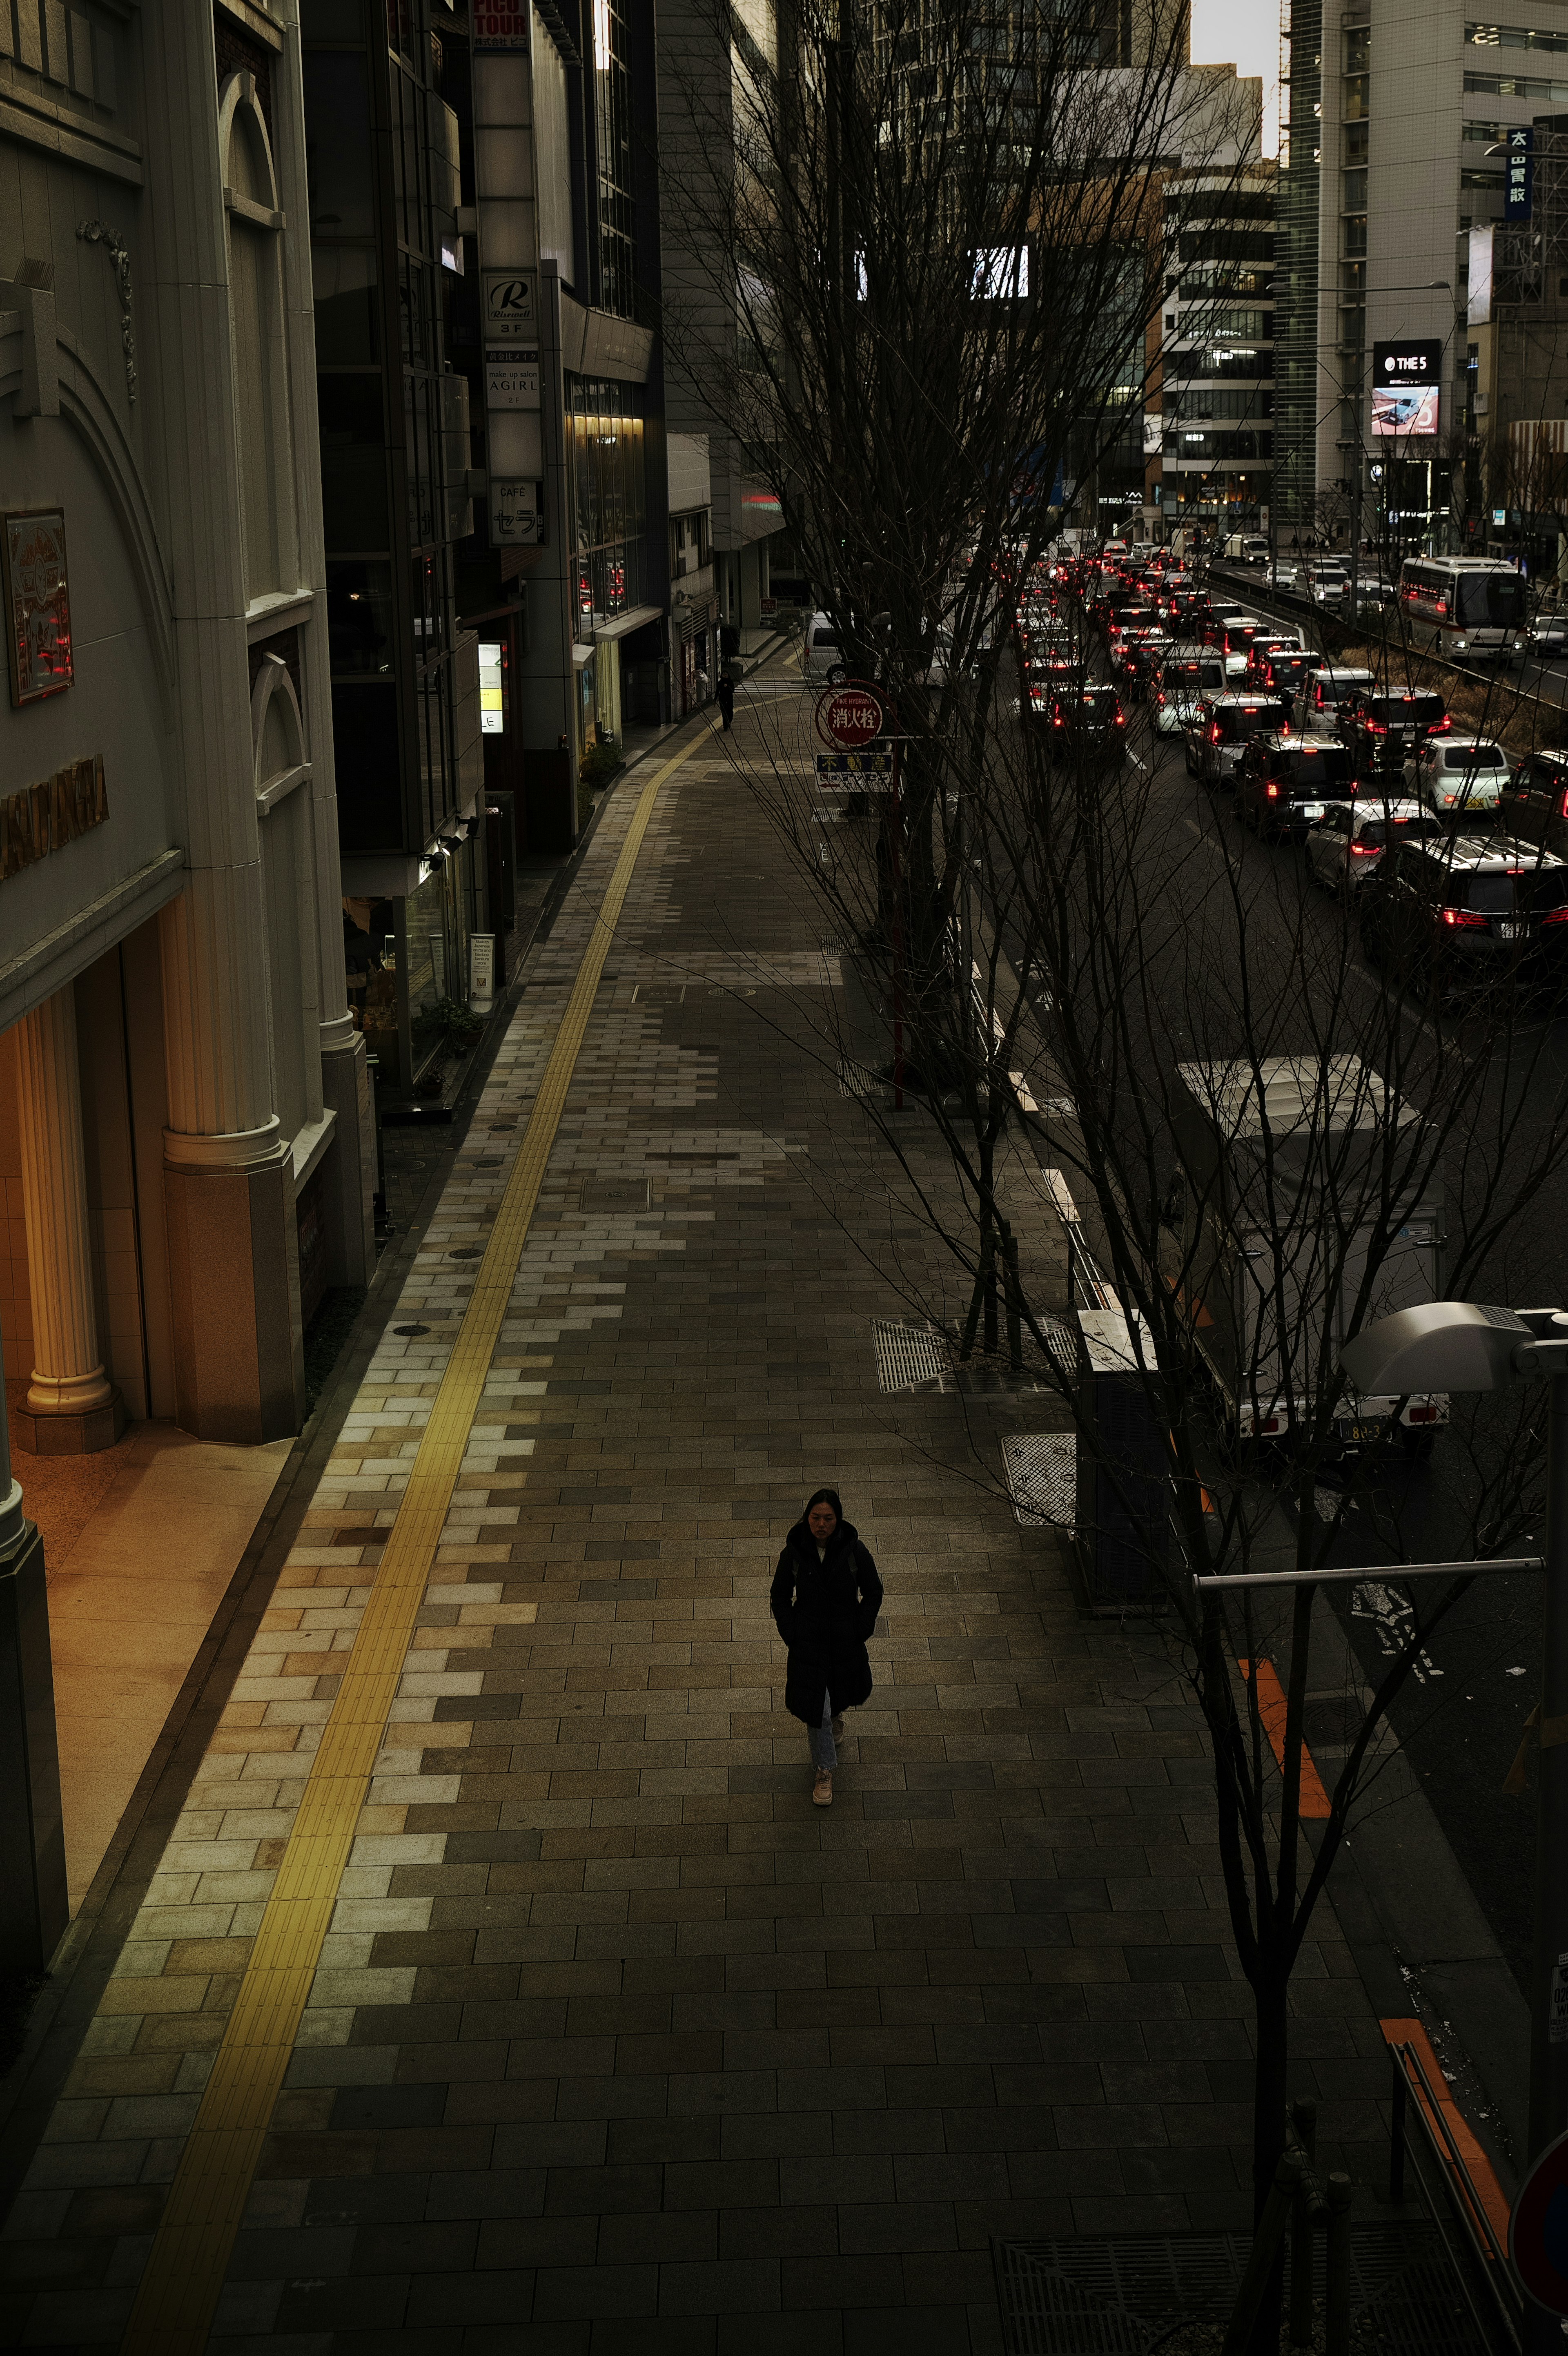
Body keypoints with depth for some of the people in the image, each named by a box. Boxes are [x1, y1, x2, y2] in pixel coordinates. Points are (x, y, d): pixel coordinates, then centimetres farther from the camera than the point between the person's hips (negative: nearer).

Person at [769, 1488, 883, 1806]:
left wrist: (860, 1633, -7)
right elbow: (780, 1597, -1)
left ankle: (836, 1716, 61)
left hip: (846, 1638, 1)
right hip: (808, 1640, -1)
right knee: (815, 1707, -1)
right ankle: (824, 1770, 19)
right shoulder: (794, 1553, -15)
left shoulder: (854, 1550, -17)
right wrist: (791, 1636, -6)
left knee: (842, 1690, 24)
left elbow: (873, 1593, -4)